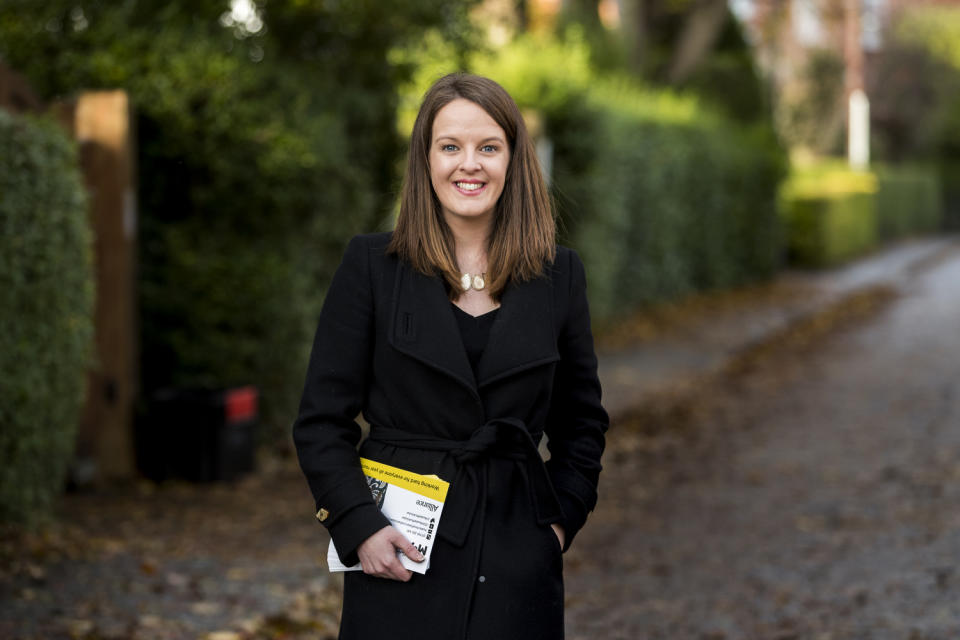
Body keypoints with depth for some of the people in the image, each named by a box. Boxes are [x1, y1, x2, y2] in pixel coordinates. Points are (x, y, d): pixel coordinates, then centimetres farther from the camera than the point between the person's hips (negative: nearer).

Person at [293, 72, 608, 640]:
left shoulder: (560, 275, 5)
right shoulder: (371, 266, 0)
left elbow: (582, 423, 14)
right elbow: (322, 422, 0)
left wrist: (561, 519, 2)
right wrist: (359, 526, -10)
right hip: (400, 558, -1)